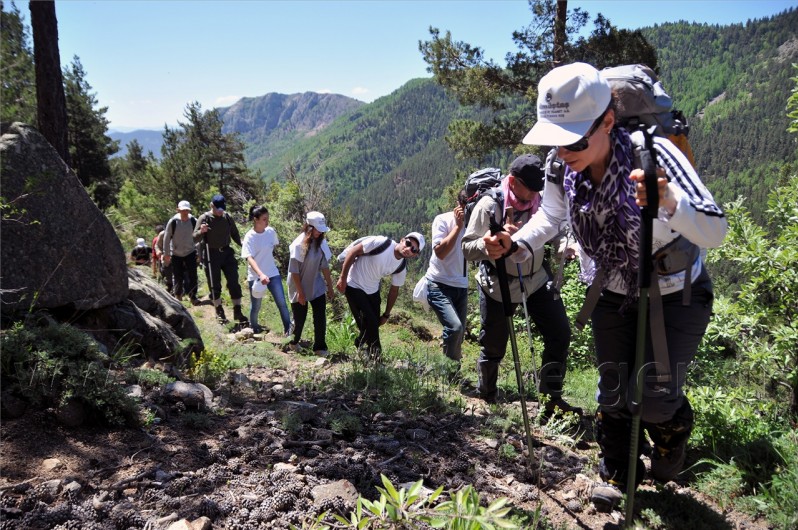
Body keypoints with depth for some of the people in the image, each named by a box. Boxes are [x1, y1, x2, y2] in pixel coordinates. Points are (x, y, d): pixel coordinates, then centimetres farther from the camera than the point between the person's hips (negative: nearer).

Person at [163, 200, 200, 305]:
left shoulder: (193, 221, -9)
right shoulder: (173, 222, -13)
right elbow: (167, 237, -6)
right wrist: (166, 254, -5)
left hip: (190, 252, 1)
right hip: (176, 254, -1)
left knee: (192, 275, -7)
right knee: (178, 277, 7)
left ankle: (193, 296, 2)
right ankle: (178, 296, 27)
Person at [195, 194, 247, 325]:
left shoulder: (227, 217, 3)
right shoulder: (204, 218, -7)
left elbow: (235, 234, 15)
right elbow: (195, 238, -11)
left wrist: (243, 245, -1)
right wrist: (201, 231, -33)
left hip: (227, 252, 3)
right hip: (212, 255, -3)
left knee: (234, 283, 1)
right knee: (215, 285, 5)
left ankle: (237, 312, 9)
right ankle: (219, 311, 20)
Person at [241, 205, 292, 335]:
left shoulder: (271, 231, -4)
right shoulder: (249, 237, -18)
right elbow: (249, 258, -27)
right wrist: (261, 274, -39)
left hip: (273, 273, 3)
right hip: (256, 277, -3)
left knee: (282, 303, 0)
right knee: (256, 306, 12)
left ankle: (288, 329, 9)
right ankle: (254, 328, 36)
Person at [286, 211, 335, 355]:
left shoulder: (321, 242, -4)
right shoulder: (299, 245, -20)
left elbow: (325, 266, 4)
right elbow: (294, 271, -17)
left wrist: (330, 286, 7)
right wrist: (300, 292, -16)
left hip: (317, 287, 4)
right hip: (300, 288, -4)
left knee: (320, 317, -1)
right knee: (300, 318, 10)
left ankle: (320, 347, 11)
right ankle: (293, 342, 36)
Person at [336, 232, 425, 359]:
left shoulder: (402, 268, -8)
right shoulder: (381, 243, -26)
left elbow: (394, 290, 5)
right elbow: (352, 251, -19)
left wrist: (386, 314, 10)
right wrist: (342, 278, -17)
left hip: (372, 290, 6)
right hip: (354, 285, -6)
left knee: (373, 325, 8)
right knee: (369, 323, -12)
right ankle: (375, 354, 4)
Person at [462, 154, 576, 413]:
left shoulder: (541, 201, -7)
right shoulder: (489, 206, -17)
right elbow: (468, 248, -16)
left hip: (537, 280, 4)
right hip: (498, 286, -4)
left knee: (560, 334, 1)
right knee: (493, 346, 8)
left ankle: (553, 397, 17)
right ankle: (487, 398, 33)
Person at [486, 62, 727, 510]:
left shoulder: (653, 155, -33)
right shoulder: (563, 171, -18)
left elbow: (717, 231, -36)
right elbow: (551, 218, 3)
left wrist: (669, 203, -56)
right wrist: (514, 245, -16)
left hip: (676, 294, -4)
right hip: (614, 293, 4)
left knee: (656, 397, -7)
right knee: (612, 390, 10)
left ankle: (672, 441, 31)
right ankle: (617, 474, 34)